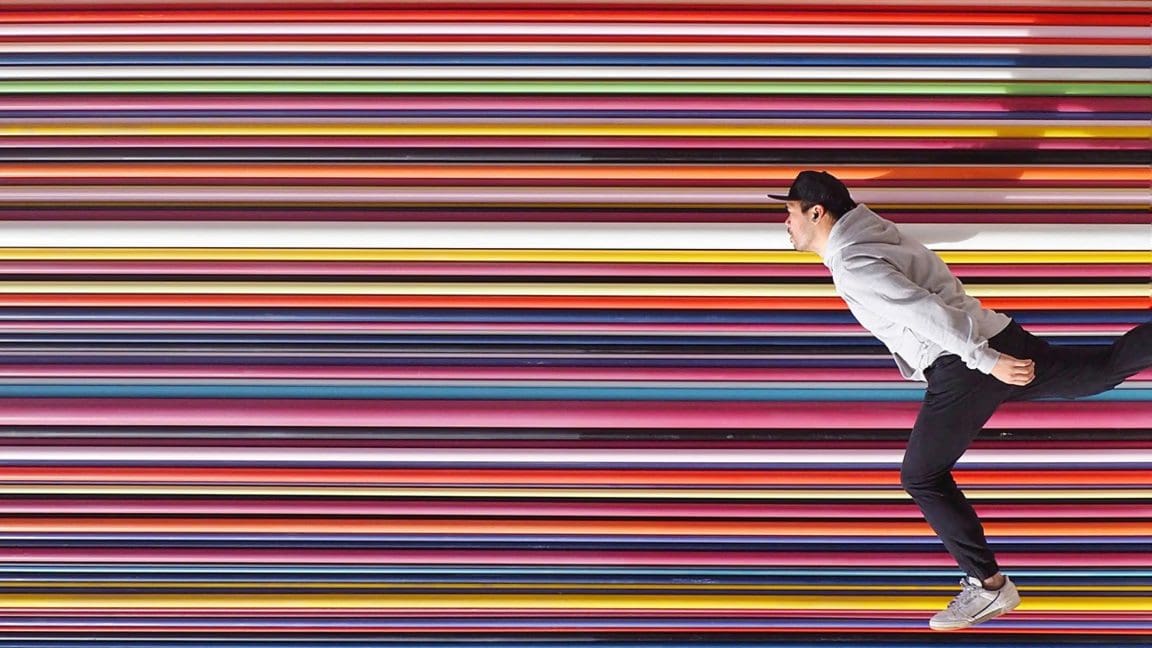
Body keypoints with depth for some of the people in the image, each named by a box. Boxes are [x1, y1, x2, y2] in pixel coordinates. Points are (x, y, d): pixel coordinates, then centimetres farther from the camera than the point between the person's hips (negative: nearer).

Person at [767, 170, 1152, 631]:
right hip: (1000, 336, 9)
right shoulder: (866, 228, 12)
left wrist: (985, 361, -24)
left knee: (922, 477, 5)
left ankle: (988, 585, 9)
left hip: (964, 368, -9)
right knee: (1107, 368, 17)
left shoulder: (850, 265, -13)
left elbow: (922, 310, -22)